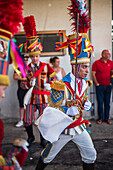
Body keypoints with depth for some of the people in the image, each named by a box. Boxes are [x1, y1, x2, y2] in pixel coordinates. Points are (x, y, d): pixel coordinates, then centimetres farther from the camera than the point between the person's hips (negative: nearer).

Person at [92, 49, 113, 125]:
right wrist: (97, 83, -8)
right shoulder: (96, 63, -5)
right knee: (100, 103, 3)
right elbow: (93, 74, -5)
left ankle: (107, 118, 19)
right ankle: (101, 118, 15)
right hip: (100, 86, -3)